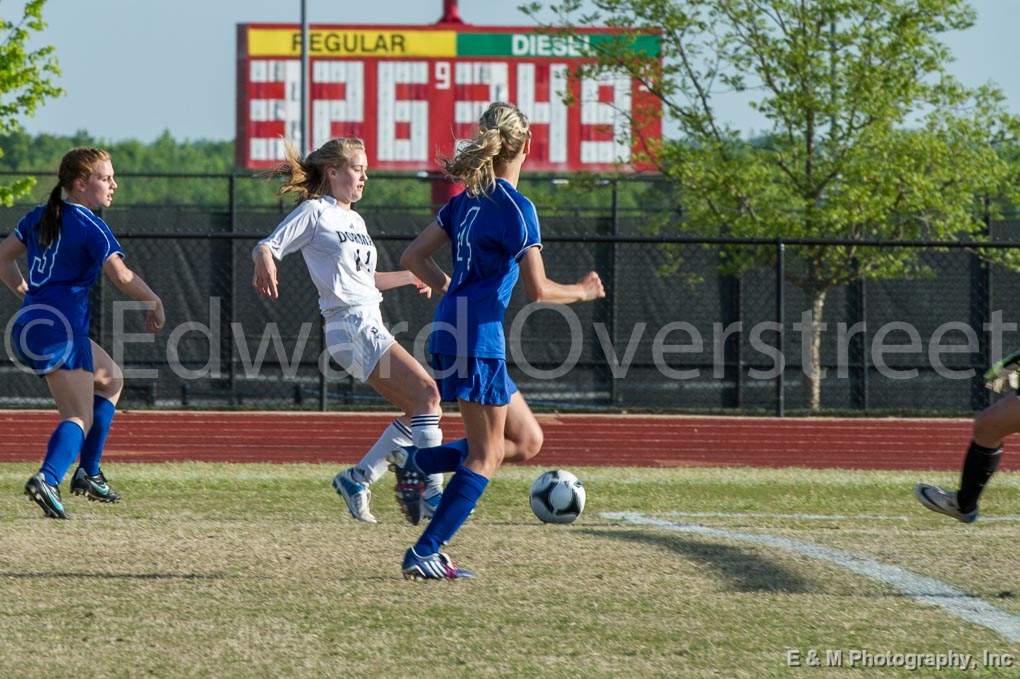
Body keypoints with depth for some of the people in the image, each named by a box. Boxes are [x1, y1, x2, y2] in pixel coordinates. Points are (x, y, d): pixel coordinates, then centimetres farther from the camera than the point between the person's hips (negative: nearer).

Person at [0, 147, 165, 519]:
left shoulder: (39, 217, 14)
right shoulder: (91, 227, -9)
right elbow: (121, 276, -20)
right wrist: (155, 303, -6)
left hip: (31, 324, 8)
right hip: (63, 330, -8)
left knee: (111, 379, 26)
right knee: (80, 418, -8)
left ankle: (89, 473, 21)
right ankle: (47, 479, -34)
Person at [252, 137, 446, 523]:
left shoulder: (355, 221, 21)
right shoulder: (315, 212, -3)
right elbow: (266, 246, -8)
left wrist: (410, 277, 32)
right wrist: (264, 264, -30)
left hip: (371, 326, 9)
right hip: (350, 327, -9)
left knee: (418, 411, 6)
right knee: (427, 393, -17)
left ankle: (357, 479, 12)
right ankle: (432, 493, -19)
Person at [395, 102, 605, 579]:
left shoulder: (468, 198, 12)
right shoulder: (516, 207, -12)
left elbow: (413, 258, 15)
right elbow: (538, 290, -15)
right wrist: (582, 292, 2)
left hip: (452, 331, 9)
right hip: (478, 340, -9)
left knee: (526, 441, 15)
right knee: (486, 458, -1)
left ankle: (415, 461, 8)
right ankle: (425, 554, -4)